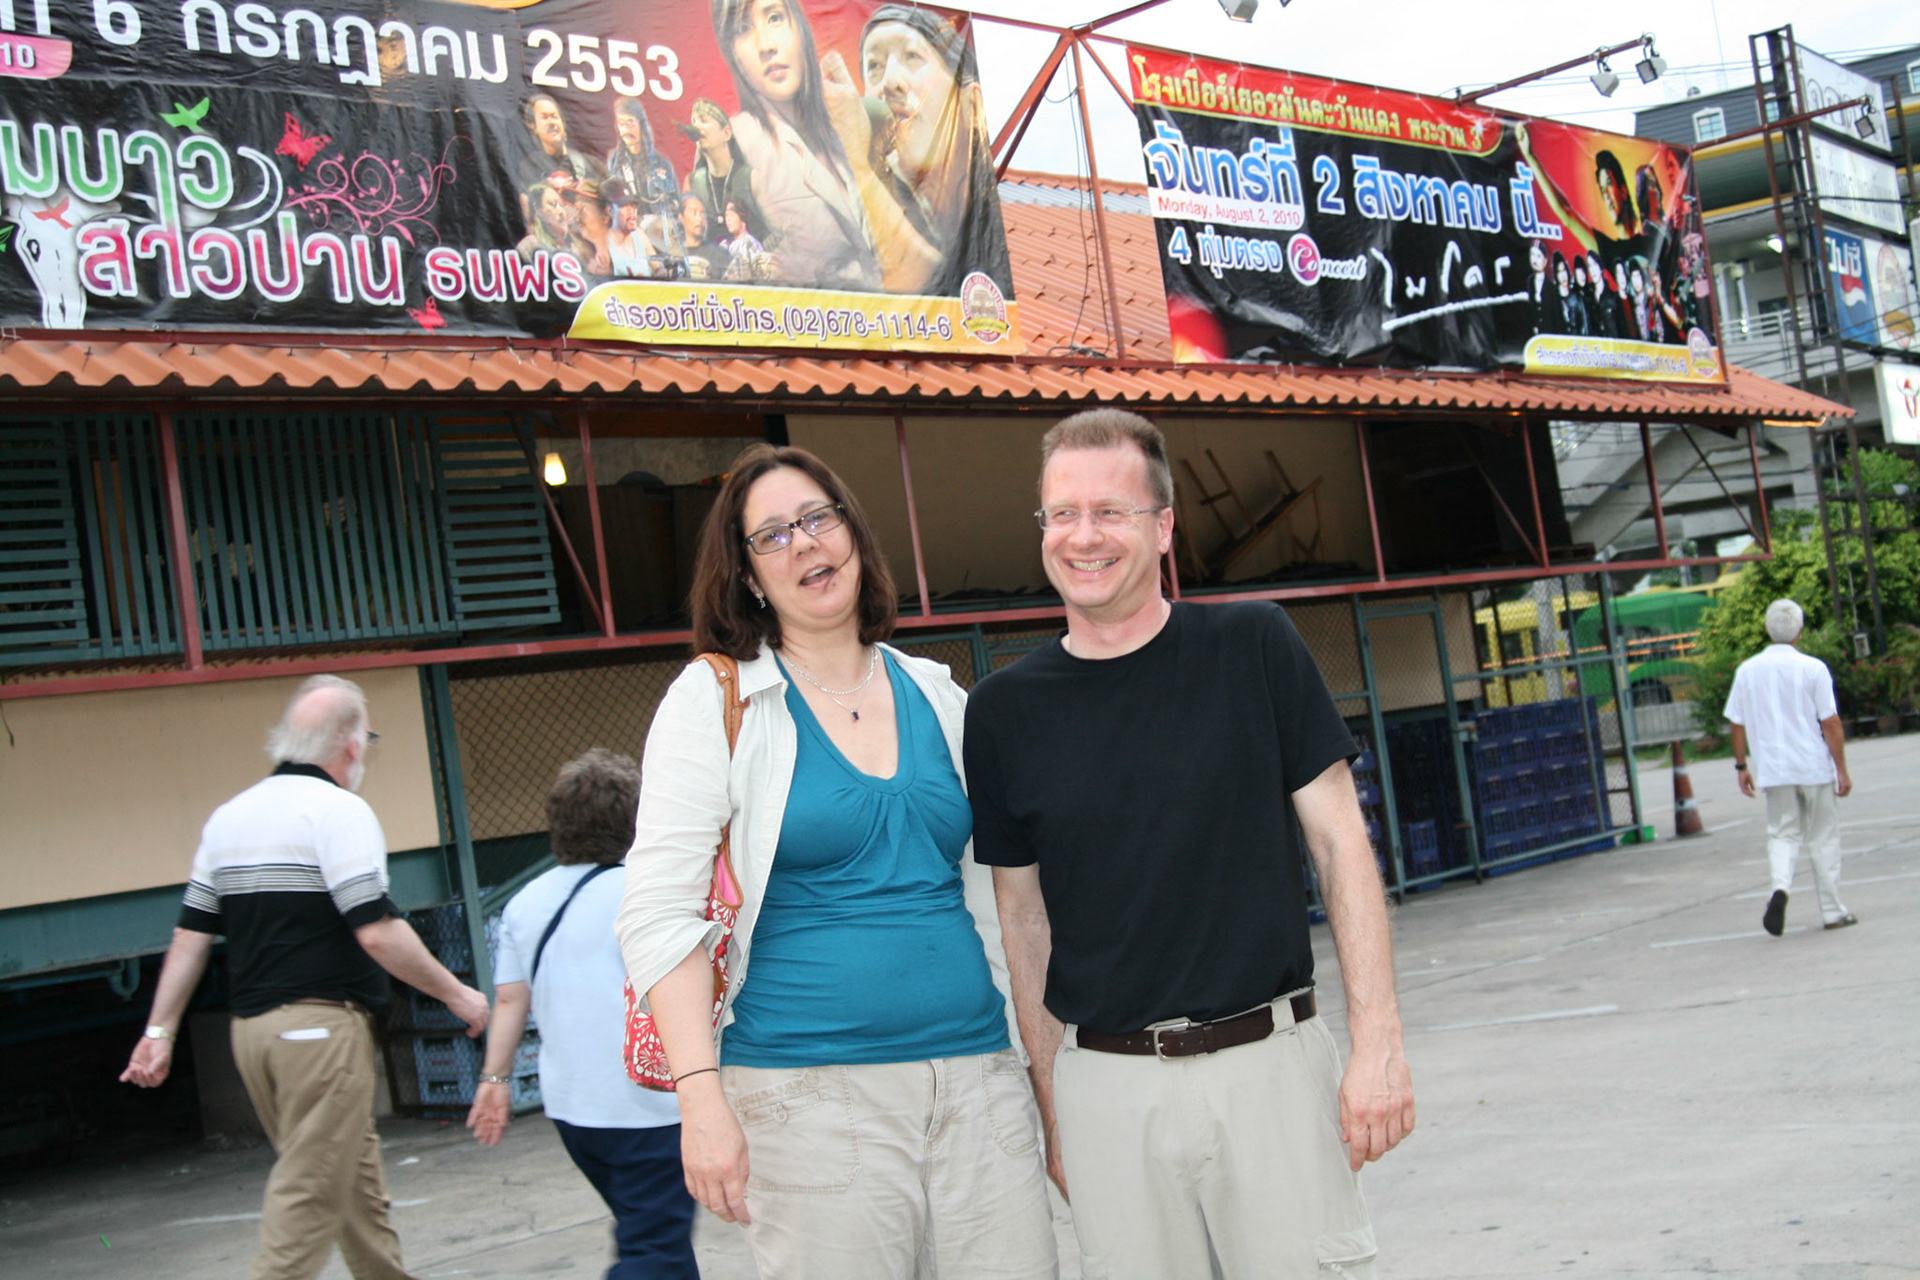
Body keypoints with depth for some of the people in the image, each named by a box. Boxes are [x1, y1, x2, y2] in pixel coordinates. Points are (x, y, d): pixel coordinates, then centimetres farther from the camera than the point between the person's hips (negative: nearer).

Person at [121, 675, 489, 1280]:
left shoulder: (228, 817, 14)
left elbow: (191, 935, 12)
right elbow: (377, 932, -17)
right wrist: (457, 995, -7)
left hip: (251, 1027, 8)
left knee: (356, 1182, 17)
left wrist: (159, 1032, 13)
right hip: (322, 1026, -8)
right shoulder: (337, 810, -10)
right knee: (309, 1196, -5)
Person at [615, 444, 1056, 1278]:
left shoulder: (935, 694, 13)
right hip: (811, 1092, -4)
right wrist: (702, 1097, -16)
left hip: (978, 1076, 4)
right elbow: (659, 917, -6)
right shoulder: (715, 700, 0)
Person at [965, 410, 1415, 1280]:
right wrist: (1050, 1106, 7)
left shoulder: (1252, 647, -1)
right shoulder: (1005, 710, 3)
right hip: (1106, 1087, 1)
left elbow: (1339, 842, 0)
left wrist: (1377, 1042, -6)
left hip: (1272, 1065, -1)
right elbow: (1024, 916, 9)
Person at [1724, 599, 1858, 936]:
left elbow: (1737, 723, 5)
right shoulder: (1813, 668, -8)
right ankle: (1832, 911, 15)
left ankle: (1780, 886, -18)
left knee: (1782, 833, 9)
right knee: (1823, 838, 9)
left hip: (1772, 768, 2)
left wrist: (1742, 766, 15)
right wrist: (1842, 769, -4)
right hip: (1815, 768, -2)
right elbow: (1830, 723, -9)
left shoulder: (1747, 670, 1)